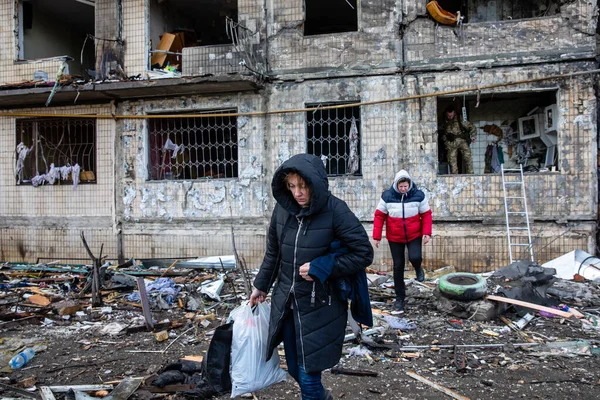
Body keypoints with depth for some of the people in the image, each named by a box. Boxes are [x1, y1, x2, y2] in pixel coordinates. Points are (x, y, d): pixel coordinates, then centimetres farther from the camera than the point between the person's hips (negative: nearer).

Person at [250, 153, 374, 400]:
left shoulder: (335, 210, -17)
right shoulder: (283, 208, -2)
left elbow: (364, 253, -15)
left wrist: (320, 269, -20)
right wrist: (261, 285, 19)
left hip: (320, 306, -5)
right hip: (286, 302, 5)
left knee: (308, 373, 1)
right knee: (295, 368, 19)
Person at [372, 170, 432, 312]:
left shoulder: (419, 195, -9)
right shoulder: (387, 196, -10)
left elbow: (426, 214, -3)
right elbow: (379, 216, -5)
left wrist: (427, 233, -13)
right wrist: (377, 236, -7)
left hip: (414, 235, -1)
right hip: (395, 237, 1)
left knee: (415, 257, -24)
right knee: (398, 266, 6)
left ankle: (418, 268, 17)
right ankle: (400, 298, 20)